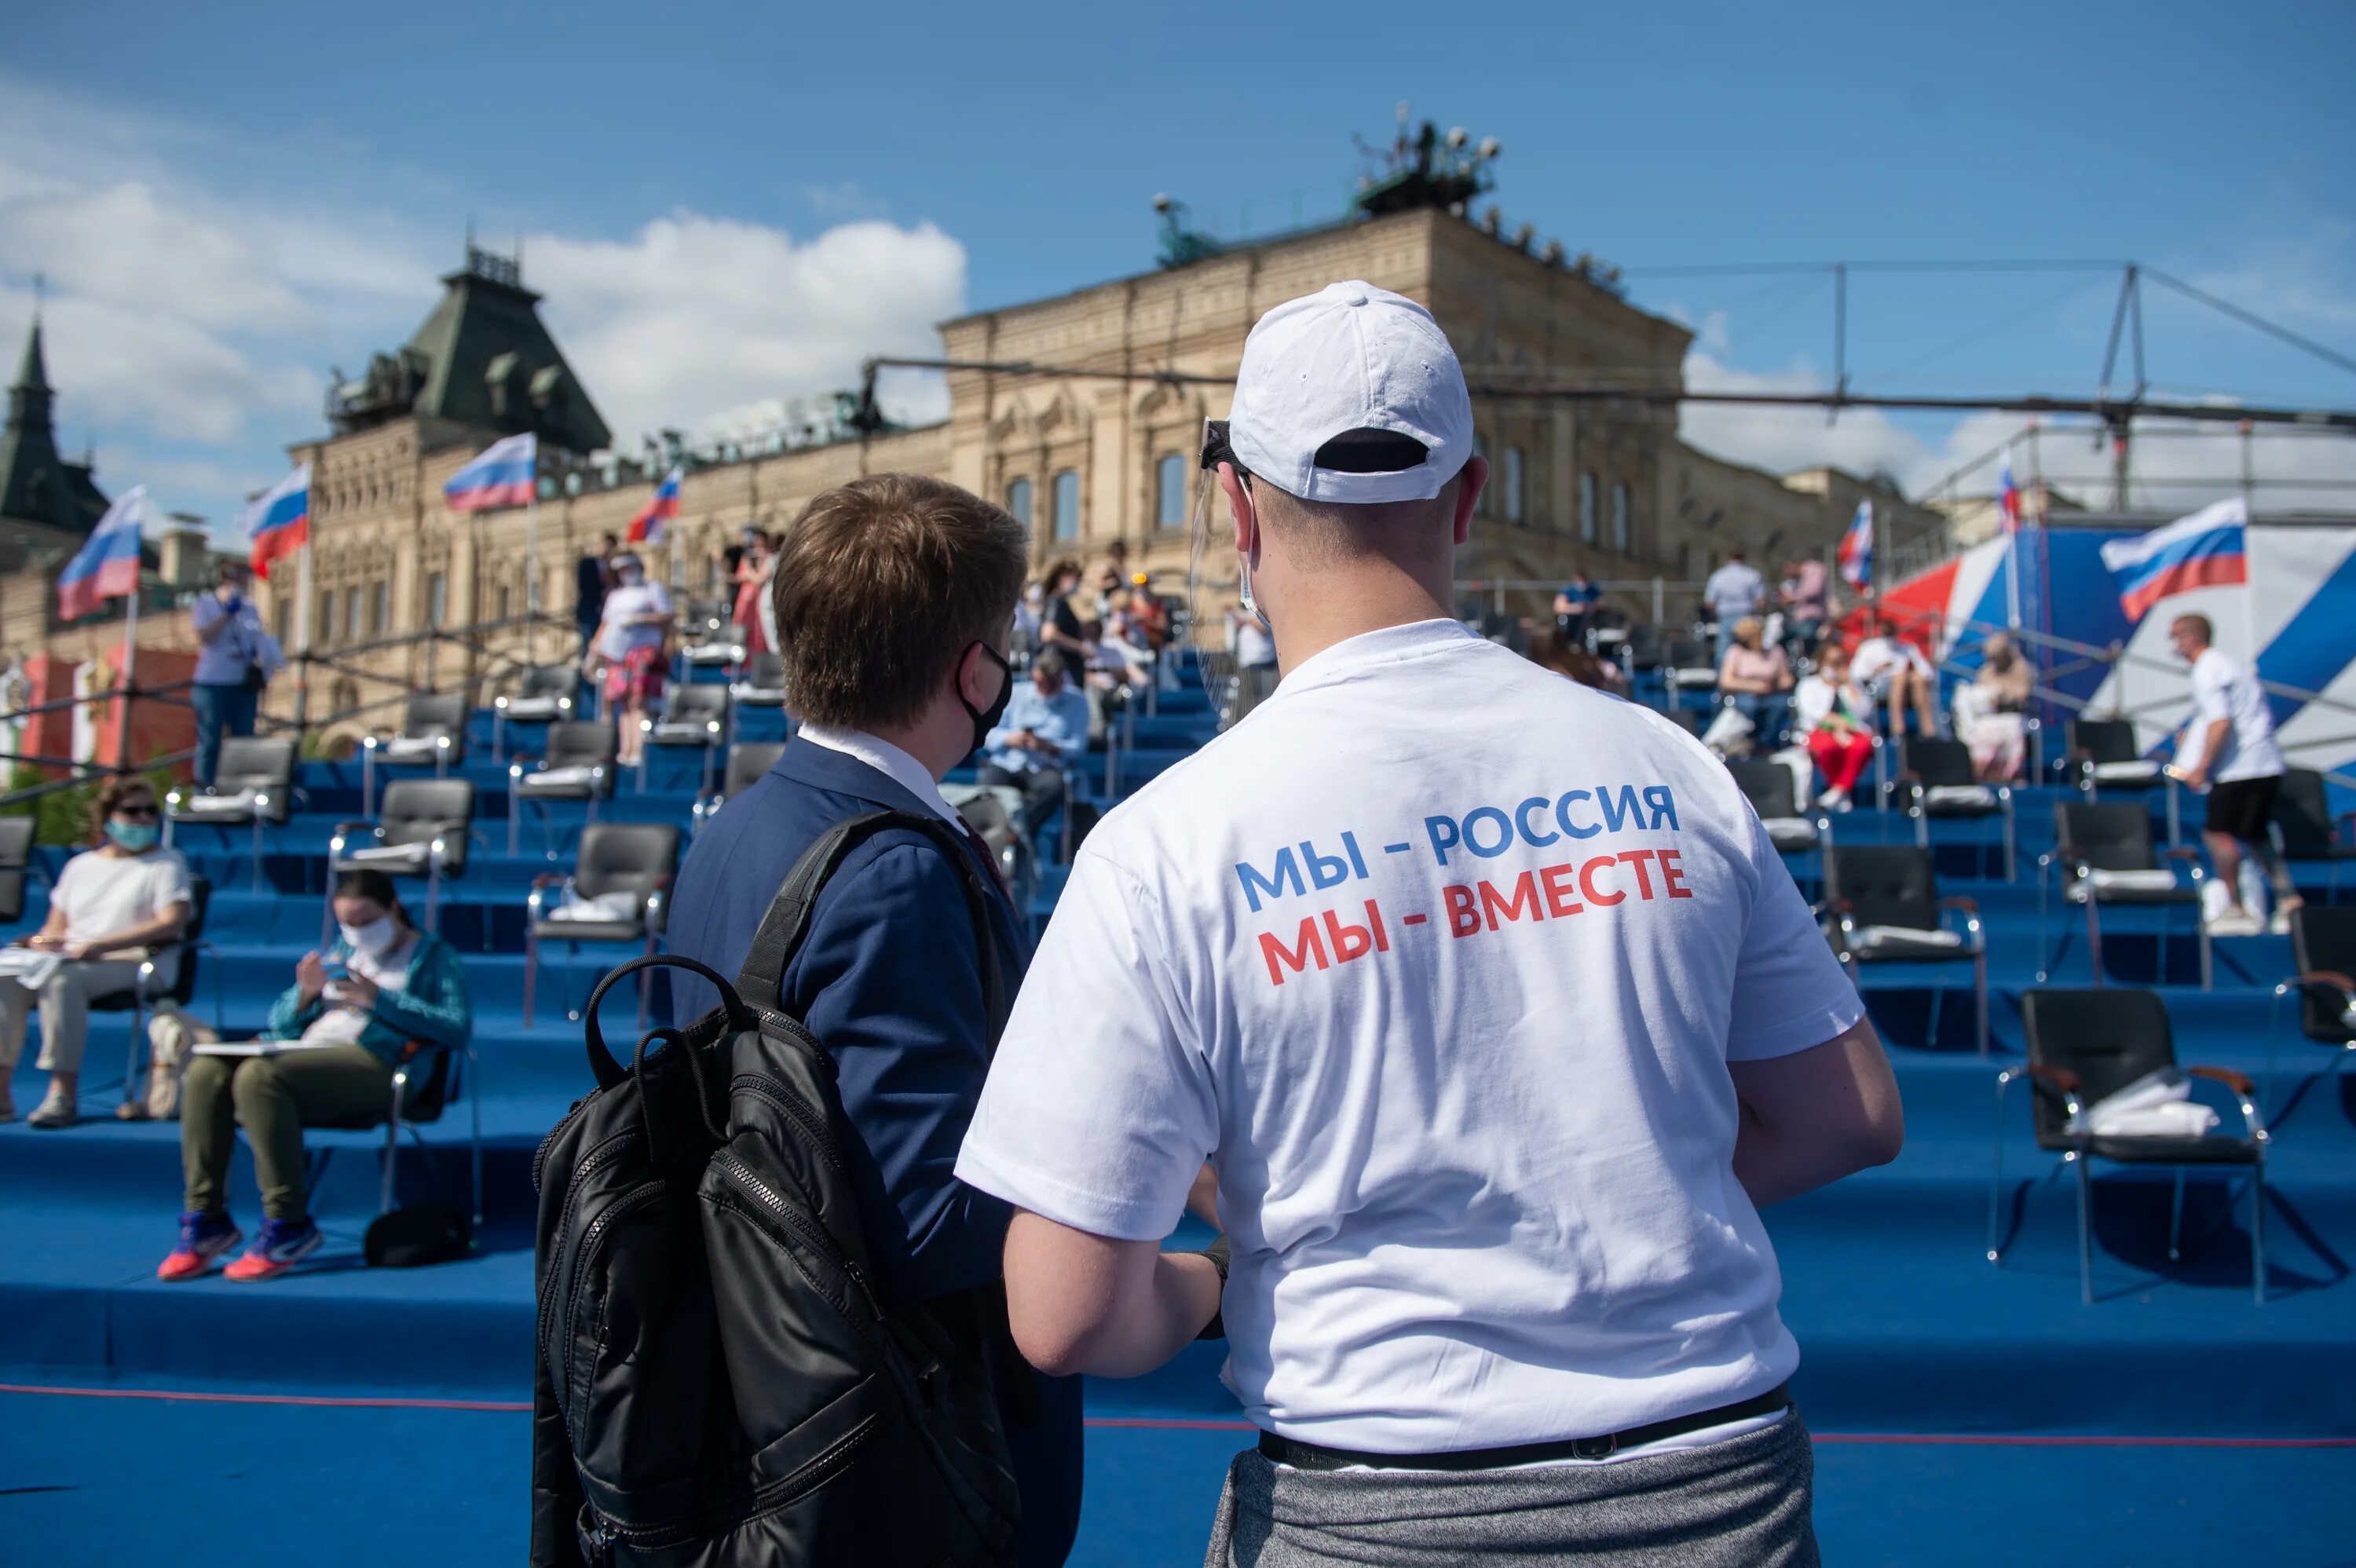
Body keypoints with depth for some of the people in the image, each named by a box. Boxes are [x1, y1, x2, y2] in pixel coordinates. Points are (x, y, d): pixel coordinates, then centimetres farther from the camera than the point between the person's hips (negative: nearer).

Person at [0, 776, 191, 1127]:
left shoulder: (167, 862, 7)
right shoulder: (81, 865, 24)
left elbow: (172, 923, -8)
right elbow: (57, 925, 23)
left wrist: (101, 945, -17)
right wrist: (44, 941, -4)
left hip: (133, 963, -5)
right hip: (67, 959, 5)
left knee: (62, 979, -35)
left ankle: (63, 1096, -37)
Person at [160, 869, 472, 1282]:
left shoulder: (434, 957, 11)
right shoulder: (341, 951, 29)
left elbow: (458, 1028, -7)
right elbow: (279, 1023, 24)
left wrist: (379, 999, -9)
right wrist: (306, 993, 2)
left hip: (372, 1065, -7)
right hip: (305, 1050, 7)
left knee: (259, 1075, -32)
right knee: (206, 1072, -20)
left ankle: (289, 1225, -26)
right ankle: (205, 1219, -13)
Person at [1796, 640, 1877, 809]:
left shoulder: (1852, 684, 22)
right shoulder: (1809, 685, 14)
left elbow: (1863, 712, 4)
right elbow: (1812, 710, -6)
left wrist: (1848, 684, 3)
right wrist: (1838, 722, -19)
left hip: (1853, 732, 2)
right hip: (1820, 731, -2)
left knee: (1862, 745, -35)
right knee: (1828, 746, -38)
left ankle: (1838, 790, -25)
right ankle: (1844, 790, -15)